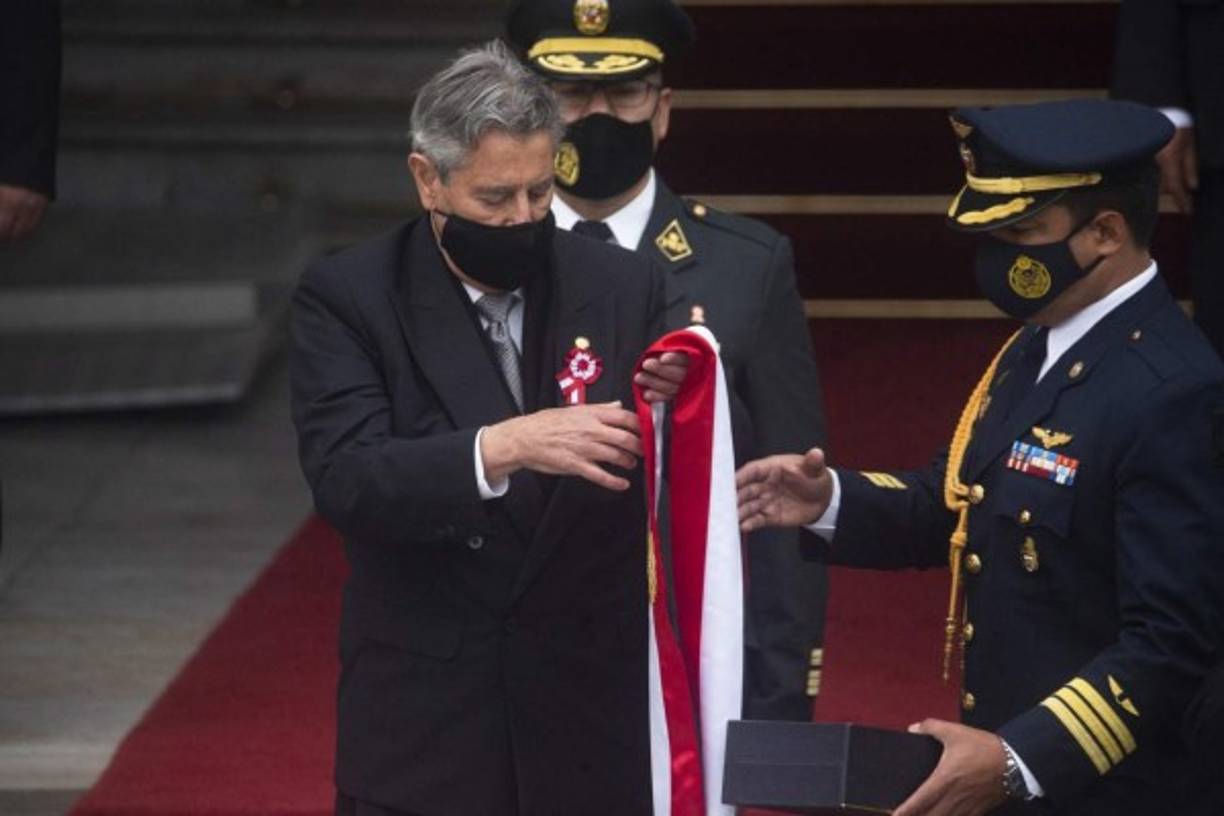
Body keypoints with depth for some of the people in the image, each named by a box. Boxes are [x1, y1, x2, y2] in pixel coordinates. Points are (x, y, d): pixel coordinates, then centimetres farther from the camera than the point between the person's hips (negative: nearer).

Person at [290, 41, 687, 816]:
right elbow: (346, 480, -18)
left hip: (594, 722, 2)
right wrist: (505, 447, -32)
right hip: (423, 727, -2)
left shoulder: (623, 287, 2)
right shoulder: (347, 296, -5)